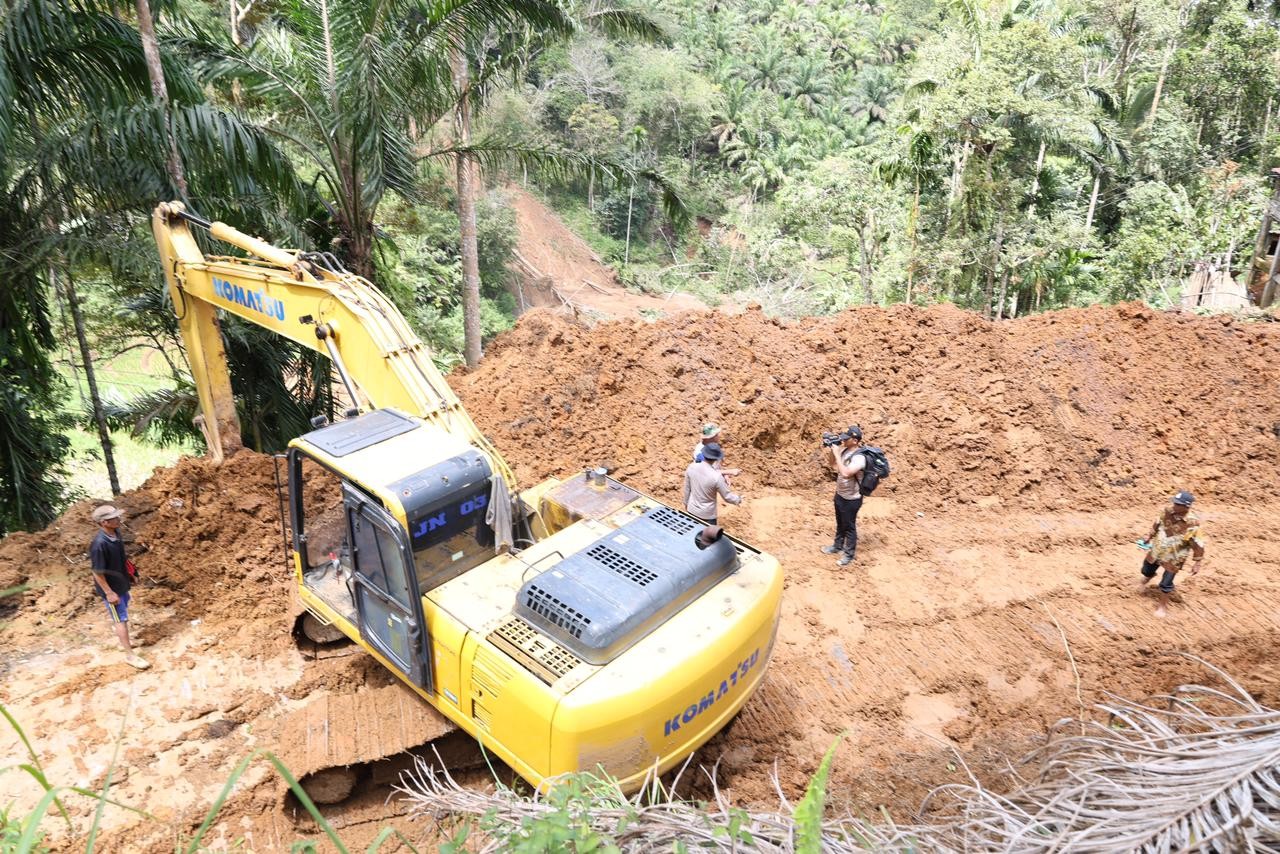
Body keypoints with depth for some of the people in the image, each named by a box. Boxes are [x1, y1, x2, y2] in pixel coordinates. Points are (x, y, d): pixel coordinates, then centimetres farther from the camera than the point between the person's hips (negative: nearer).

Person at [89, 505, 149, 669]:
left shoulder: (116, 532, -6)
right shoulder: (99, 543, -32)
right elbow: (97, 572, -25)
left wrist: (128, 576, 19)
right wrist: (109, 592, -21)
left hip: (121, 582, 8)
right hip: (111, 587, -8)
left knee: (120, 615, 26)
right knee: (121, 619, 0)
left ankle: (120, 637, 49)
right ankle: (130, 655, 10)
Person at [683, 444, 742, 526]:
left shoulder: (691, 467, -14)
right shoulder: (716, 476, -29)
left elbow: (687, 488, 2)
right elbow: (727, 496, -15)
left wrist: (686, 502, 19)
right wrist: (739, 499, 6)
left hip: (692, 510, 5)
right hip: (707, 514, -5)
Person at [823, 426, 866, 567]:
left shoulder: (859, 458, -29)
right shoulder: (844, 450, -4)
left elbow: (845, 473, -41)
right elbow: (831, 463, 10)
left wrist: (837, 453, -34)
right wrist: (833, 450, -7)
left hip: (851, 499, -8)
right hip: (839, 494, 8)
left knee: (849, 527, 9)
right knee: (840, 524, 25)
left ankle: (849, 554, 25)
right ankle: (837, 546, 43)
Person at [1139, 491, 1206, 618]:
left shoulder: (1192, 523, -30)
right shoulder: (1169, 510, -16)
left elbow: (1197, 544, -19)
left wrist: (1198, 562, -13)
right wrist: (1150, 536, 18)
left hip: (1173, 558, -5)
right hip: (1157, 550, 5)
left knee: (1166, 583, 7)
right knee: (1146, 570, 26)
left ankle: (1163, 606, 32)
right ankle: (1146, 580, 63)